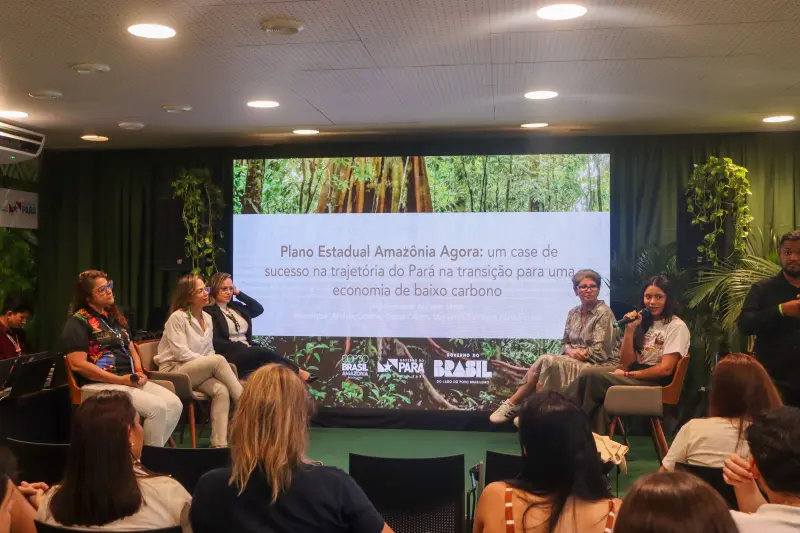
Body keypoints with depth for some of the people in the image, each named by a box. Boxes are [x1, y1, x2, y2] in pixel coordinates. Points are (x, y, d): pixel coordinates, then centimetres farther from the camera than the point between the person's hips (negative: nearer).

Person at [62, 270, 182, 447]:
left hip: (130, 380, 8)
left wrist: (139, 371, 2)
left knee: (174, 404, -9)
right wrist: (120, 379, -18)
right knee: (157, 408, -25)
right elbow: (78, 364, -17)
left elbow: (131, 349, 25)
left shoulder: (114, 317, 19)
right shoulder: (78, 322, -7)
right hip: (99, 385, -8)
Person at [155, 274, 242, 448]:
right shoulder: (177, 317, -10)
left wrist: (214, 366, -8)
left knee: (221, 390, -27)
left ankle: (219, 444, -32)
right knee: (219, 360, -29)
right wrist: (211, 363, -15)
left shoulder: (207, 318, 11)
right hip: (173, 371, -6)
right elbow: (182, 354, -16)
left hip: (199, 371, 6)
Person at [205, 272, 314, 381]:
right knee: (264, 353, -25)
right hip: (228, 356, -7)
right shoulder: (209, 311, -3)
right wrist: (241, 346, -15)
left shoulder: (236, 306, 21)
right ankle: (298, 373, -13)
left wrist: (238, 293, 10)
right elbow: (216, 342, -12)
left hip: (246, 352, 7)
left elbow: (259, 309, 13)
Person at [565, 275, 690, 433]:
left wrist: (627, 375, -11)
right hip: (635, 379, 6)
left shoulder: (677, 327, -3)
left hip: (656, 384, -6)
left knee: (591, 376, -27)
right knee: (590, 374, -25)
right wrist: (630, 329, -5)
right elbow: (627, 363, 6)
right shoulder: (644, 322, 15)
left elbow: (665, 369, -13)